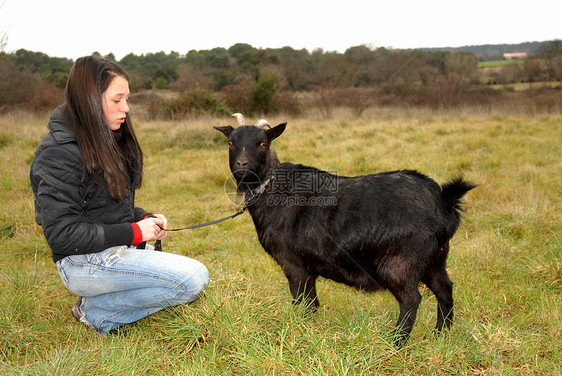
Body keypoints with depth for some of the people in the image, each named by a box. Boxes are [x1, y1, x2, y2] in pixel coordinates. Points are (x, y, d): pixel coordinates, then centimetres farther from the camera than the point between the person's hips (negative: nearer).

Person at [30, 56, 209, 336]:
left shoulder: (110, 139, 11)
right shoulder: (59, 153, -17)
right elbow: (61, 234, -21)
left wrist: (145, 219, 0)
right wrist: (133, 232, -19)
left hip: (119, 249, 9)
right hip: (85, 261, -9)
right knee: (193, 278, -19)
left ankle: (101, 303, 9)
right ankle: (96, 311, -5)